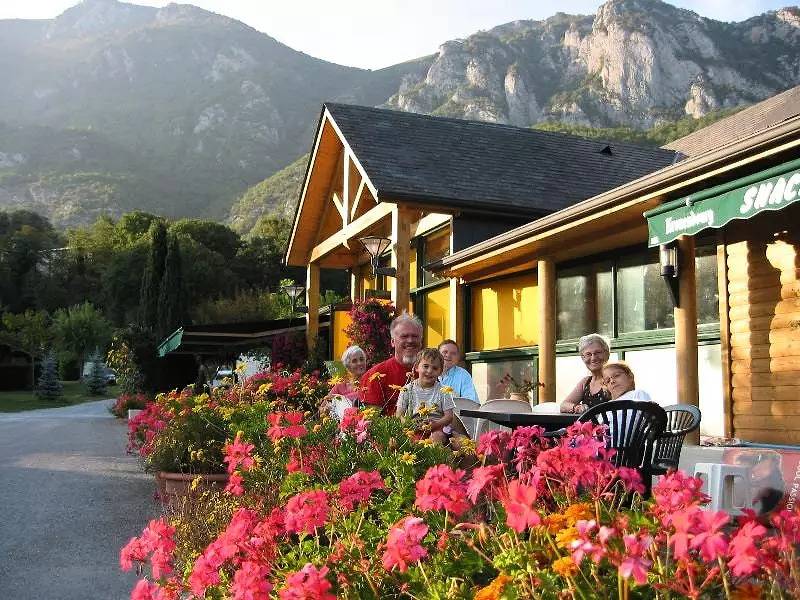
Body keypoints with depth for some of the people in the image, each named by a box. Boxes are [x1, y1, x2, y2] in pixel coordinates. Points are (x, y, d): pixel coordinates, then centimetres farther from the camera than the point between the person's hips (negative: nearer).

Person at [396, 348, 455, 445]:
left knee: (437, 436, -33)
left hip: (437, 427, 0)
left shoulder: (442, 391, 5)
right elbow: (399, 415, 4)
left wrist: (436, 424, -19)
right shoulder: (407, 390, 6)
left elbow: (449, 416, 1)